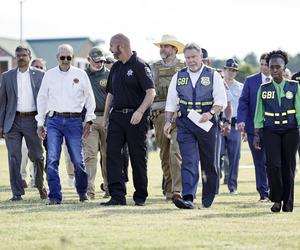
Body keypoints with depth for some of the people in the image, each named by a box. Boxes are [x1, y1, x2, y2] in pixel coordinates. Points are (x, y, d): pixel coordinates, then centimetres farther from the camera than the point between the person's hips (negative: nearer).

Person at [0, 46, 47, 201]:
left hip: (32, 120, -1)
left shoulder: (39, 76, 5)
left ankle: (40, 186, 28)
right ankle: (17, 193, 3)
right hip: (13, 121, 1)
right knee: (14, 157, -3)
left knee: (37, 156, 5)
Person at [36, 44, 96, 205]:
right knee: (52, 159, -9)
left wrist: (89, 120, 5)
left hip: (74, 120, -1)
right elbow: (42, 98, 13)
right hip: (54, 120, 1)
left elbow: (89, 98, 11)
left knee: (78, 160, -2)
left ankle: (82, 191, 21)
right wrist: (40, 123, 10)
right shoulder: (49, 75, 7)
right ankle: (55, 196, -5)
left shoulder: (80, 75, 5)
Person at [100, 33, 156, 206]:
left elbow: (151, 92, -15)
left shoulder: (140, 66, -8)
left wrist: (140, 111, -27)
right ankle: (117, 196, -9)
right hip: (117, 116, 7)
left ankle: (140, 196, 12)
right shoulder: (116, 68, 15)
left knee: (138, 157, 2)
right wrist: (105, 117, 17)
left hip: (135, 118, -6)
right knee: (113, 155, -6)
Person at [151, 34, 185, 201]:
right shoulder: (154, 68, 14)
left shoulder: (184, 68, 7)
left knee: (176, 150, -17)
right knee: (165, 154, 6)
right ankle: (169, 189, 13)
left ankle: (177, 189, -20)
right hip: (160, 114, 3)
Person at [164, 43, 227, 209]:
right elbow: (171, 102, 11)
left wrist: (210, 113, -21)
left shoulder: (213, 75, 3)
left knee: (209, 163, 7)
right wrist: (168, 121, -2)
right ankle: (188, 198, -22)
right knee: (188, 161, -12)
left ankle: (208, 199, 20)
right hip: (185, 124, 1)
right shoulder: (178, 77, 11)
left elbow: (221, 101, -4)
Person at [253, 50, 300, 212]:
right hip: (270, 131, 0)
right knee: (273, 164, -15)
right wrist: (257, 134, 3)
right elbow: (259, 113, 8)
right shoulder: (263, 89, 6)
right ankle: (276, 199, 1)